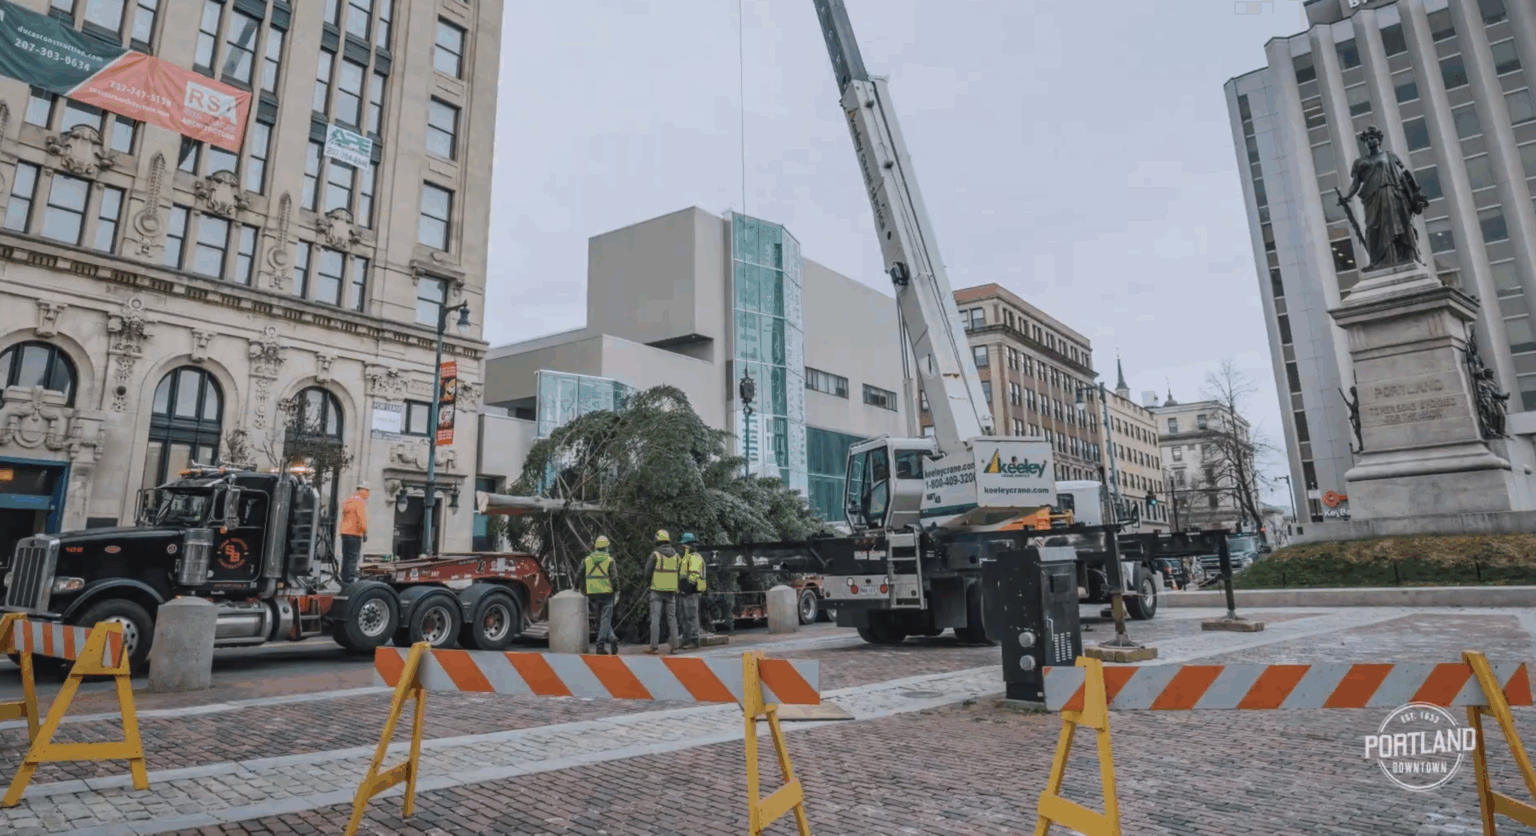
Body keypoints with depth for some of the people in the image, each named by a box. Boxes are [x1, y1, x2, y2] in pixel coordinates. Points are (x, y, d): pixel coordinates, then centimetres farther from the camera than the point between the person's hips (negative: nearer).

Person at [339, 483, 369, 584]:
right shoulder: (359, 501, -11)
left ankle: (344, 579, 18)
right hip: (354, 534, -9)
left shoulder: (348, 500, 18)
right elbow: (361, 517, -18)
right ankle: (349, 580, -12)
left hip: (344, 532, 9)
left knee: (346, 557, 14)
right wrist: (365, 532, -14)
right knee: (353, 557, -8)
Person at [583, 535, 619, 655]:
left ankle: (611, 638, -1)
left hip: (592, 594, 3)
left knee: (601, 619, 14)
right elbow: (613, 578, -8)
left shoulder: (587, 560, 7)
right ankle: (600, 646, -7)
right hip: (606, 593, -3)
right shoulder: (609, 560, -2)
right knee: (605, 620, 0)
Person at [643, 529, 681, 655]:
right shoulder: (676, 555, 7)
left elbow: (647, 573, -3)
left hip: (657, 590, -4)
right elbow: (680, 574, 9)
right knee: (672, 618, 9)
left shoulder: (655, 555, -5)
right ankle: (674, 646, 8)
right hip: (672, 590, 4)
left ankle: (654, 646, -3)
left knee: (655, 618, -1)